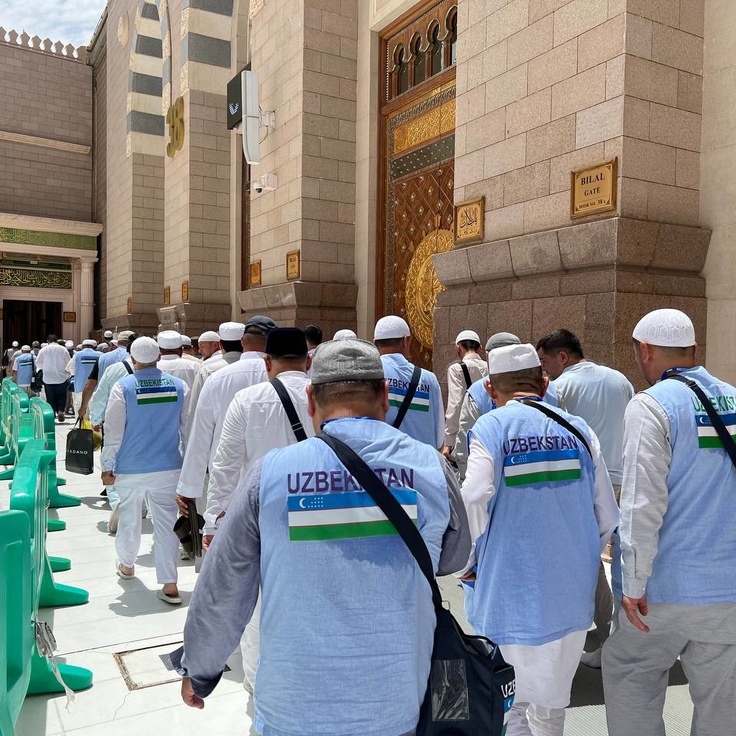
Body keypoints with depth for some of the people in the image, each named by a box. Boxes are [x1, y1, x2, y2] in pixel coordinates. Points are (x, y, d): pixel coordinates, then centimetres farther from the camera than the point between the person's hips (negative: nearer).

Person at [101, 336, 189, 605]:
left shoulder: (123, 387, -9)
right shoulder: (179, 386, -3)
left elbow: (114, 431, -9)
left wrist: (107, 466, 2)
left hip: (130, 468, -1)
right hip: (168, 467, 1)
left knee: (129, 516, 20)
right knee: (166, 522, 3)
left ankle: (126, 564, 41)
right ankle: (170, 584, 3)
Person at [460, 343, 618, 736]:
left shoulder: (490, 428, -9)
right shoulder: (579, 429, 1)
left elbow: (473, 505, -22)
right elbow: (607, 516, 3)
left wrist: (472, 561, -3)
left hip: (513, 596, -4)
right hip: (573, 598, 4)